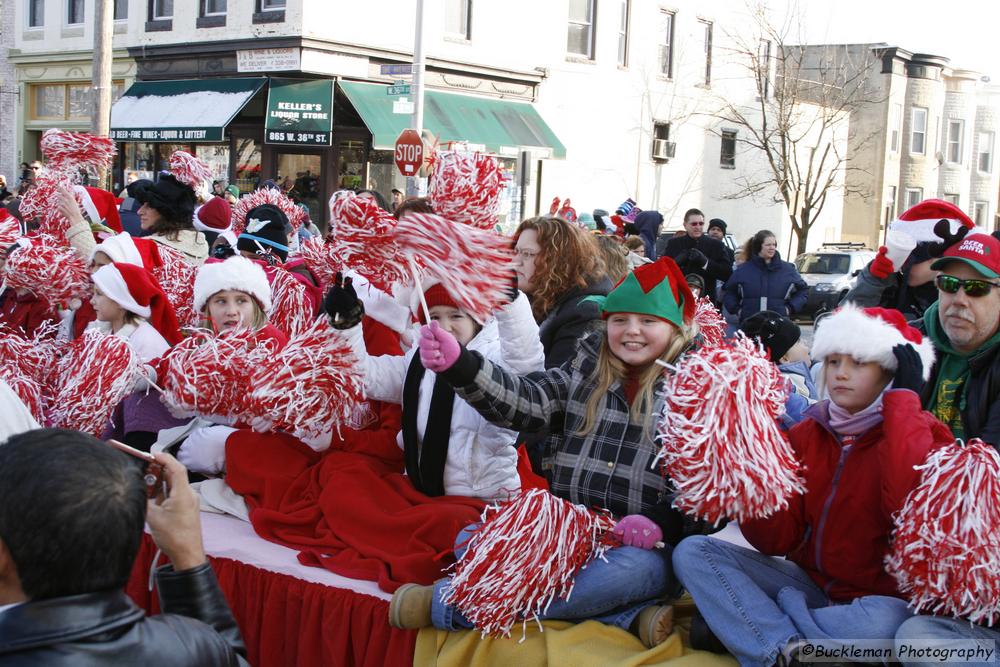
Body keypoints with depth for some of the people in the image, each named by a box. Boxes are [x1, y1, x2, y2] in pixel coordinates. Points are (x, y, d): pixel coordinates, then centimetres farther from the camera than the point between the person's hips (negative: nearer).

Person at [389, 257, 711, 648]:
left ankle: (445, 606, -26)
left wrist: (663, 524, -21)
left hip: (644, 547, -4)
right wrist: (458, 365, -17)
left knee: (627, 571, -38)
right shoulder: (586, 375, 12)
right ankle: (625, 616, -25)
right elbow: (525, 401, -2)